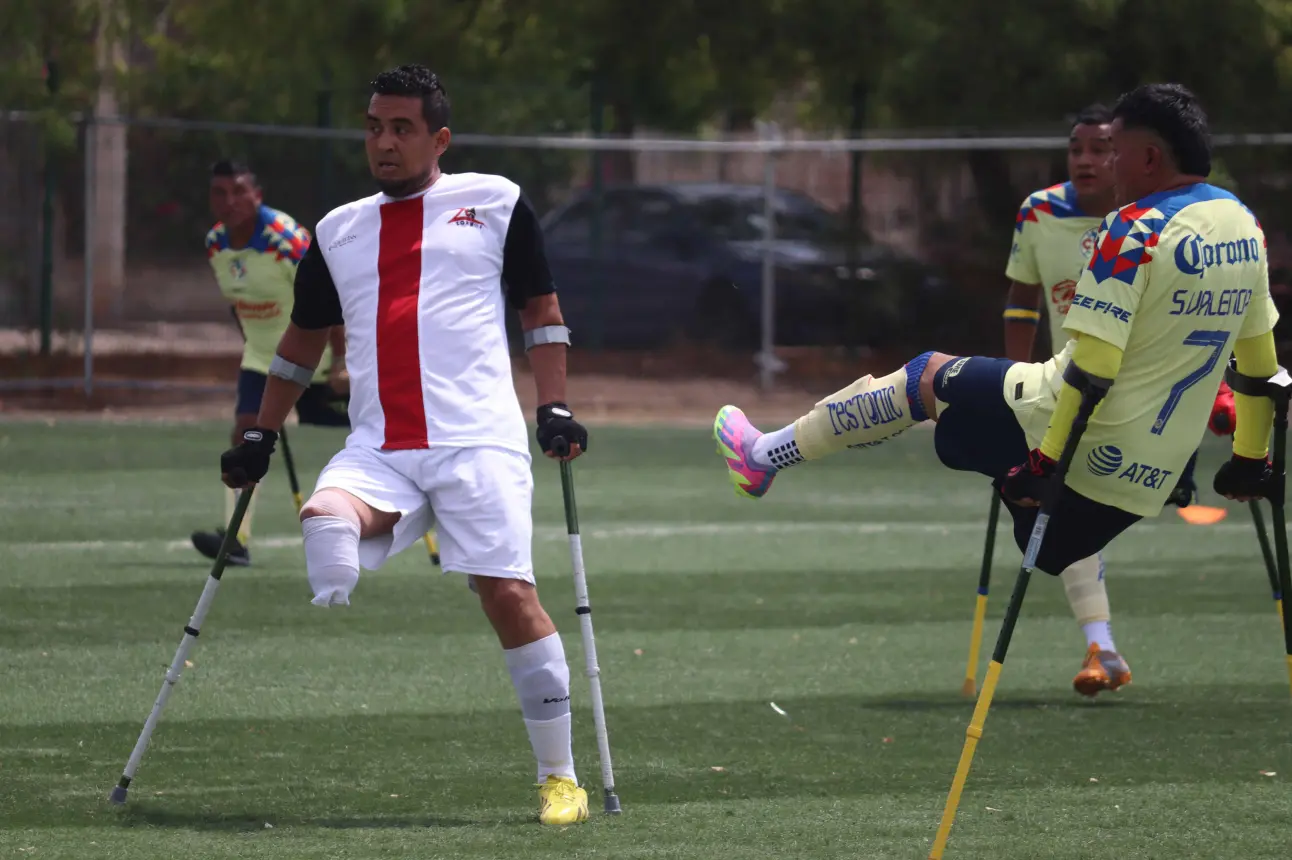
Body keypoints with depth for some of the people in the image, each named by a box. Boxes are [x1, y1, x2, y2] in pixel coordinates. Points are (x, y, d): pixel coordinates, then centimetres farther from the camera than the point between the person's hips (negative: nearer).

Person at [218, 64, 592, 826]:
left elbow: (543, 311, 13)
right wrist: (260, 438, 27)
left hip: (478, 441, -4)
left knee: (508, 592, -13)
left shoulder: (493, 202, 10)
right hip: (378, 450, 4)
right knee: (326, 518, -31)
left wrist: (554, 408, 1)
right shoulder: (339, 232, 20)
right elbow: (302, 343, 31)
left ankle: (560, 777, -4)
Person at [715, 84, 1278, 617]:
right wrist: (1251, 458, 27)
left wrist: (1046, 460, -18)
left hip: (1076, 439, -5)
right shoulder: (1244, 227, 6)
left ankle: (766, 456, 22)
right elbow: (1261, 363, 16)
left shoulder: (1137, 229, -17)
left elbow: (1094, 367, -22)